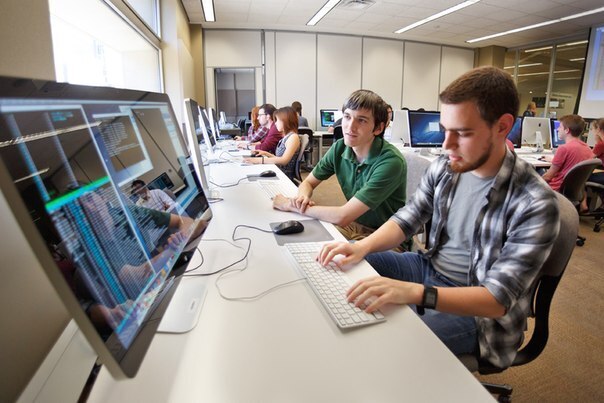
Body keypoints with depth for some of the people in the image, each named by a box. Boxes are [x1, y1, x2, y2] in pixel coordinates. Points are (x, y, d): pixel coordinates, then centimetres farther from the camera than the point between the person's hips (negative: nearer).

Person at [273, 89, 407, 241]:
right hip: (353, 224, 6)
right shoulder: (339, 148, -7)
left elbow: (342, 217, -29)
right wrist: (302, 197, -18)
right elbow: (308, 183, 7)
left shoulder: (391, 162, -26)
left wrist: (291, 205, -20)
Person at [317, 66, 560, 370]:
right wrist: (362, 247, -20)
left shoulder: (535, 205, -23)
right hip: (430, 267, 6)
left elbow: (498, 299, -26)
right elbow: (406, 219, 0)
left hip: (477, 309, -5)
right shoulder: (444, 167, -6)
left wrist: (414, 292, -42)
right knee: (343, 263, 1)